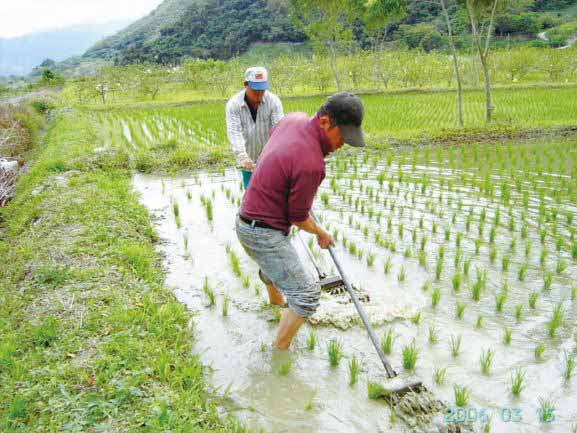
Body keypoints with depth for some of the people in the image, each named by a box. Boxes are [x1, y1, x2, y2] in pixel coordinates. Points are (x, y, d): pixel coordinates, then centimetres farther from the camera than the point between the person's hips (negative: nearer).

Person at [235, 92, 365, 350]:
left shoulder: (295, 119, -4)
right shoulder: (311, 164, -30)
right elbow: (298, 218, -17)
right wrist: (321, 233, 4)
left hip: (248, 223, 10)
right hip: (265, 235, -10)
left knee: (274, 264, 37)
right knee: (307, 295, -4)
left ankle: (276, 302, 64)